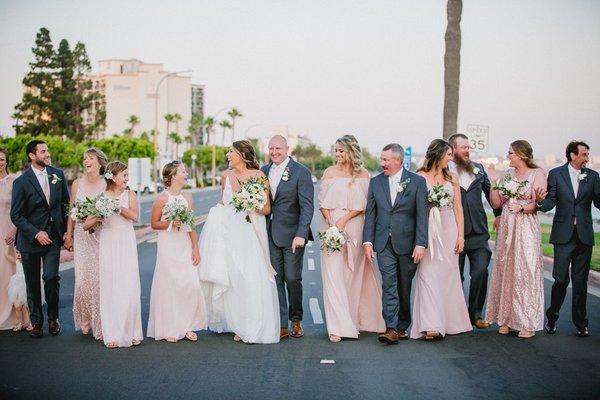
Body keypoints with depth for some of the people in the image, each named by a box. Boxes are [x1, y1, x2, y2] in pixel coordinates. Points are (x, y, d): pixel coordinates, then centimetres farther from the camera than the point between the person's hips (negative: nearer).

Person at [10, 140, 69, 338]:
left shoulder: (58, 174, 3)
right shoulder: (21, 182, -8)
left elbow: (66, 203, 11)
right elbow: (16, 215, -8)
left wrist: (67, 230, 3)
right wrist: (36, 233, -16)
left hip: (53, 236, 2)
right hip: (30, 238, -2)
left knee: (51, 277, -9)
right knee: (33, 283, 8)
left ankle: (53, 318, 11)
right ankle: (36, 322, 22)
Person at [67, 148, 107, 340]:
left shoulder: (106, 185, -1)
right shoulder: (77, 184, 6)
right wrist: (68, 235, 7)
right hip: (82, 236, 2)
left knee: (100, 278, -3)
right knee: (83, 278, 0)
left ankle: (100, 322, 8)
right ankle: (85, 321, 16)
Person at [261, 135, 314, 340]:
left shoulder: (301, 172, -7)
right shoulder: (264, 170, 9)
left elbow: (307, 206, -12)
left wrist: (301, 234, -20)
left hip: (292, 234, -4)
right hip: (270, 234, 5)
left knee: (292, 278, 1)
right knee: (275, 279, 4)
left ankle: (296, 320, 20)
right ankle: (282, 326, 9)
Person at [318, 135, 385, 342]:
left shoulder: (362, 174, 4)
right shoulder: (330, 172, 5)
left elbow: (362, 204, -1)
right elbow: (322, 202, 3)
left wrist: (343, 220, -13)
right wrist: (330, 223, -10)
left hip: (354, 228, 0)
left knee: (353, 274, 7)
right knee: (333, 275, -7)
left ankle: (355, 318, 22)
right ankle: (338, 327, -8)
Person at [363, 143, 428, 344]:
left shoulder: (417, 182, -2)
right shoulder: (375, 182, 7)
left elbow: (422, 215, -5)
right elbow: (370, 213, 8)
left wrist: (420, 244, -11)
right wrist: (367, 241, -1)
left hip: (407, 243, -1)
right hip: (384, 243, 2)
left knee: (405, 287, 8)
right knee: (389, 285, -8)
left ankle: (402, 326, 21)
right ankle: (391, 328, -11)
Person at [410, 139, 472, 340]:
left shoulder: (452, 179, 11)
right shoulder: (419, 177, 0)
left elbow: (458, 208, 9)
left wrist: (461, 235, 3)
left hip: (448, 230, 4)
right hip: (427, 230, -4)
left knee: (448, 276, 7)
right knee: (429, 276, -8)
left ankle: (449, 321, 17)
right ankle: (431, 326, -12)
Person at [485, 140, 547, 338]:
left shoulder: (537, 173, -2)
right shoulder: (508, 173, 12)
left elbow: (538, 204, -9)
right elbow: (497, 203, 10)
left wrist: (522, 207, -25)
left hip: (526, 228, -5)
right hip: (506, 228, 5)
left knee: (525, 273, -4)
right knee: (505, 272, 6)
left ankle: (527, 323, 3)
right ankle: (506, 319, 14)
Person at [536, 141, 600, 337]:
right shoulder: (556, 174, 2)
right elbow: (551, 202, -2)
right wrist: (541, 201, -24)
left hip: (584, 236, 2)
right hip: (564, 235, -2)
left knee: (580, 281, 6)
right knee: (561, 279, -3)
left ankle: (580, 323, 14)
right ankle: (552, 318, 16)